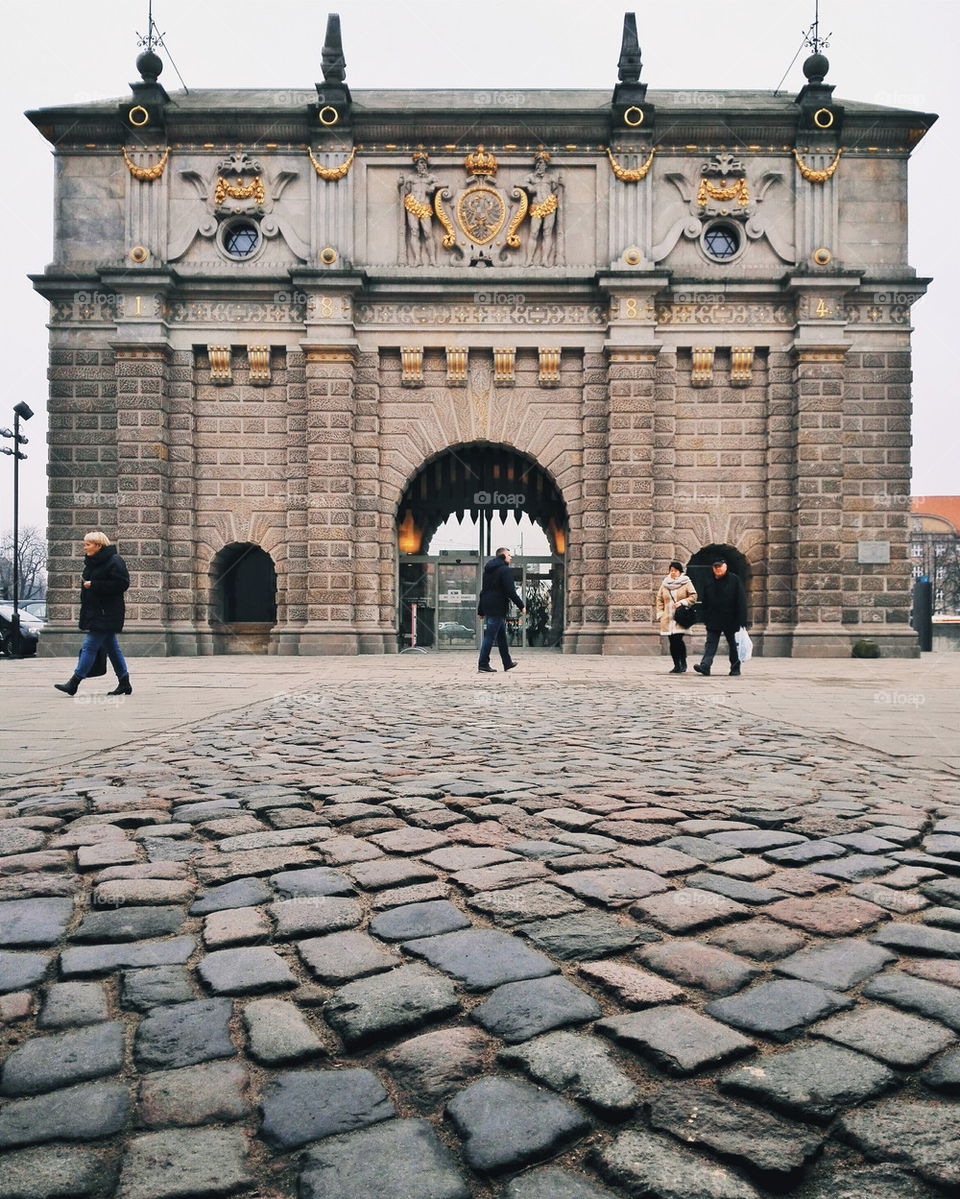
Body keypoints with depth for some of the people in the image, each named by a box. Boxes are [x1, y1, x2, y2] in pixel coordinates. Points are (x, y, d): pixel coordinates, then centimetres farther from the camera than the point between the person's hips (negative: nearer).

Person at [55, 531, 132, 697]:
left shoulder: (114, 562, -13)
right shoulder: (92, 562, 16)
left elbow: (122, 583, -20)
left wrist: (93, 585, -19)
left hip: (106, 614, -10)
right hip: (94, 613, 10)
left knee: (89, 646, -8)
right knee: (111, 647, 10)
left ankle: (74, 683, -5)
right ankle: (124, 684, 15)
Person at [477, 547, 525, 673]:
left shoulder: (488, 569, 17)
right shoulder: (505, 570, -11)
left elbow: (483, 590, 19)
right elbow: (510, 591, -17)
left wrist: (481, 611, 22)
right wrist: (521, 606, -10)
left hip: (488, 606, 9)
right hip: (498, 608, -9)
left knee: (502, 636, 16)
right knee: (490, 636, -6)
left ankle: (507, 663, 23)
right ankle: (483, 665, -4)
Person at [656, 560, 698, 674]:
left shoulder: (686, 583, 2)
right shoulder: (664, 584, 13)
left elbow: (693, 597, -2)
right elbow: (659, 599, 16)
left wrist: (682, 602, -14)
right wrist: (660, 614, 8)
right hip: (668, 617, 4)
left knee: (678, 640, -16)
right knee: (672, 642, 4)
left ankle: (683, 662, 1)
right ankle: (676, 665, 14)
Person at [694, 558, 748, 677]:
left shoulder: (734, 580, -2)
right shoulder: (709, 583, 10)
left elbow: (741, 600, -6)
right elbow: (705, 603, 13)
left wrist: (741, 620, -11)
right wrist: (706, 618, 6)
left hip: (730, 620, -3)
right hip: (713, 621, 3)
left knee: (733, 645, 8)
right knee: (710, 643, -7)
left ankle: (735, 668, 19)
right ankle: (705, 666, -16)